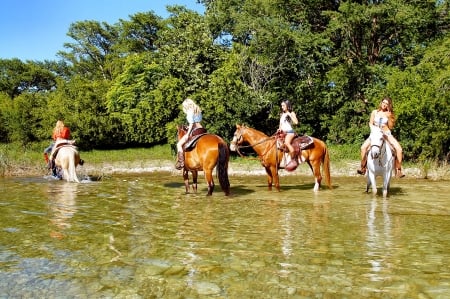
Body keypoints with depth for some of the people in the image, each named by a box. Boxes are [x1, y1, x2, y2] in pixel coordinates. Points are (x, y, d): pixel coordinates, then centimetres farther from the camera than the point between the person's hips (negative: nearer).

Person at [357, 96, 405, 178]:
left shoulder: (389, 114, 6)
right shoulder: (374, 112, 8)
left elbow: (391, 127, 2)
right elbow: (370, 123, 9)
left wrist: (389, 117, -10)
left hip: (387, 134, 0)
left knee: (399, 149, -21)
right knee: (363, 147, -24)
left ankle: (398, 170, -12)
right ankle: (363, 168, -13)